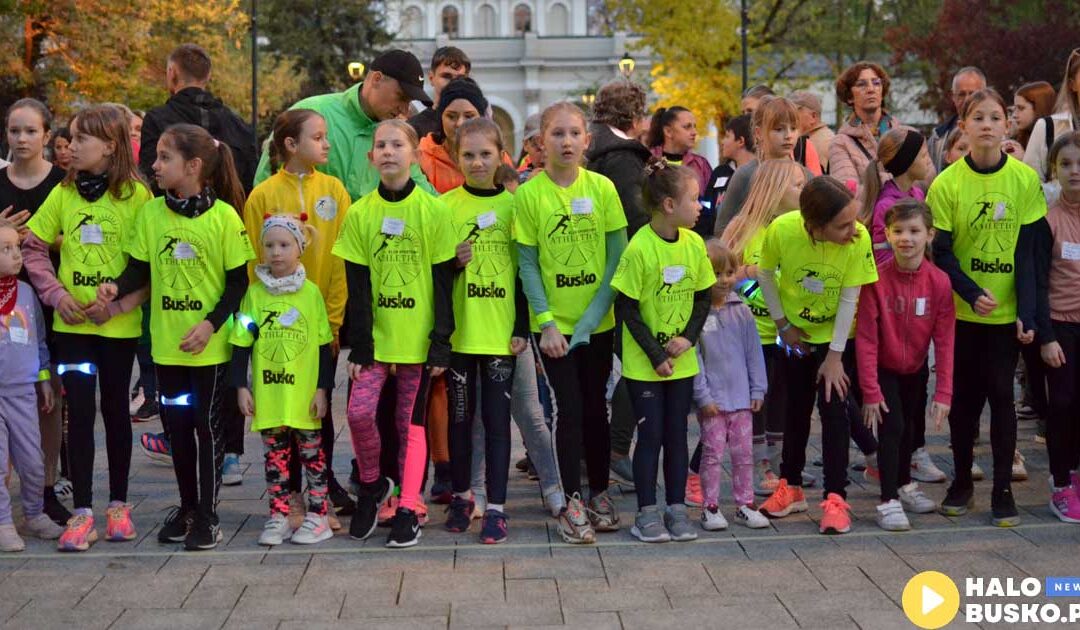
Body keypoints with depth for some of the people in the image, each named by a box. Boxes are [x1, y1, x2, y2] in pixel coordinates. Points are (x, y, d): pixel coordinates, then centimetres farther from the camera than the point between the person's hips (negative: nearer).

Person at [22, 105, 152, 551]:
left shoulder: (136, 195, -8)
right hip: (72, 322, 2)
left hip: (119, 325, -2)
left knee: (115, 409, 10)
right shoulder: (64, 193, 3)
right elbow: (33, 247, 7)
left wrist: (119, 304, -16)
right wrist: (56, 293, -5)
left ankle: (118, 505, 22)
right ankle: (82, 512, 4)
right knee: (79, 411, 0)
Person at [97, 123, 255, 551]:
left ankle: (207, 517, 11)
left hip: (210, 344, -4)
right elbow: (141, 269, 5)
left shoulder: (224, 216, -11)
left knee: (207, 424, 2)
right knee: (176, 424, 12)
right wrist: (117, 288, -15)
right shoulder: (151, 212, 1)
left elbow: (238, 281, -7)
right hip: (166, 340, 4)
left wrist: (211, 324, -17)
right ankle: (187, 507, 27)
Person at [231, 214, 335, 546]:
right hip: (267, 391, 2)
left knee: (311, 450, 5)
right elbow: (242, 343, 4)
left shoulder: (310, 292, -1)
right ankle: (278, 516, 14)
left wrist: (323, 388, -3)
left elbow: (324, 344, 1)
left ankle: (318, 515, 13)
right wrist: (241, 386, -1)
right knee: (275, 453, 8)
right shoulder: (255, 292, 2)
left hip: (304, 392, -1)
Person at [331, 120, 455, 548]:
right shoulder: (360, 213, 1)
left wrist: (441, 343, -7)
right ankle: (371, 485, 14)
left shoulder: (432, 211, -3)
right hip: (375, 335, 2)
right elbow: (356, 285, 1)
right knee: (359, 412, -11)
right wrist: (359, 345, -4)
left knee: (411, 424, 4)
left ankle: (408, 511, 13)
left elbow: (443, 282, -3)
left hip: (418, 337, -1)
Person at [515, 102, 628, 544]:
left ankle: (599, 494, 24)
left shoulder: (602, 188, -2)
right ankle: (571, 503, 6)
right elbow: (527, 264, -4)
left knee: (595, 407, 10)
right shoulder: (528, 194, -6)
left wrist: (592, 315, -10)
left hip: (598, 322, 2)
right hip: (552, 323, -2)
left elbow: (617, 256, -2)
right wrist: (546, 321, -11)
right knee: (568, 408, -4)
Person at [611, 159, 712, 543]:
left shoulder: (694, 244, -1)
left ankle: (677, 508, 18)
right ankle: (647, 512, 10)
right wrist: (656, 355, -14)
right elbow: (627, 309, -13)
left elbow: (703, 297, 9)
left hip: (681, 361, 5)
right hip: (644, 363, -5)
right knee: (651, 435, 0)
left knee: (677, 433, 9)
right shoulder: (639, 248, -17)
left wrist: (689, 337, -7)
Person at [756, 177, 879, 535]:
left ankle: (835, 499, 0)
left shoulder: (859, 237, -29)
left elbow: (849, 298, -21)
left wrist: (835, 355, -16)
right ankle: (791, 488, 28)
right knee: (797, 408, 14)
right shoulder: (782, 230, -28)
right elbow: (765, 273, -7)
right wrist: (782, 323, -4)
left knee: (834, 409, -7)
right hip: (796, 334, 2)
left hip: (838, 335, -1)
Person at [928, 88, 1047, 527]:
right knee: (965, 396, 7)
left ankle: (1003, 491, 8)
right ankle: (962, 482, 22)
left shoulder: (1025, 179, -4)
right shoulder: (946, 183, -6)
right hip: (961, 310, 0)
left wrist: (1027, 313, -10)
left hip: (1007, 311, 0)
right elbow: (941, 252, -5)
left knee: (1000, 395, -1)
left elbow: (1028, 252, -4)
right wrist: (973, 294, -18)